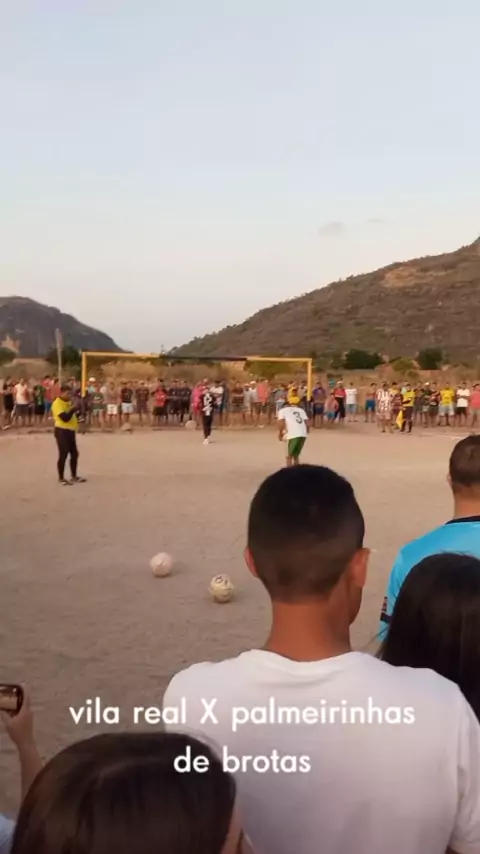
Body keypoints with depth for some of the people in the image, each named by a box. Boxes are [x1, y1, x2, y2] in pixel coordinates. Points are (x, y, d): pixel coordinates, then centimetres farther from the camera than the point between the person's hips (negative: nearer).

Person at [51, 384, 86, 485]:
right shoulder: (57, 403, -15)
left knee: (74, 453, 13)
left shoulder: (68, 402, 14)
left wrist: (77, 411, 3)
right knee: (63, 454, -5)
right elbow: (65, 418, -25)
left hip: (70, 431, 9)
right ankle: (61, 478, 5)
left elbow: (73, 415, 21)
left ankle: (74, 476, 23)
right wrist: (73, 409, -24)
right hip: (62, 431, -9)